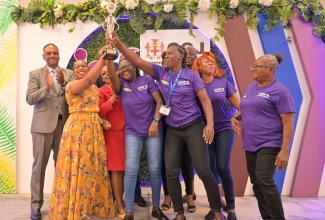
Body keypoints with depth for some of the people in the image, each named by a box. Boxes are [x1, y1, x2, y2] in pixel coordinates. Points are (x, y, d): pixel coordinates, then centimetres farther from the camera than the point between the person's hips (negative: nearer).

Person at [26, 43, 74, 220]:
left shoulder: (69, 74, 11)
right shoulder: (35, 74, 5)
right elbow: (29, 99, -6)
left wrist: (63, 83, -14)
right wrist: (47, 87, -20)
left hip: (64, 124, 2)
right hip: (43, 125, -2)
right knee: (39, 165, 0)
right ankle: (36, 205, 8)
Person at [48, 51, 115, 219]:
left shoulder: (95, 88, 16)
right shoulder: (71, 86, -5)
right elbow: (88, 80, -25)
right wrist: (102, 58, -27)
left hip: (94, 129, 7)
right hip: (77, 128, -6)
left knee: (92, 167, 8)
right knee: (77, 167, -5)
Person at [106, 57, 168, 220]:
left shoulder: (147, 80, 0)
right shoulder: (121, 85, 4)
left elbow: (160, 101, -6)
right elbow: (111, 76, -18)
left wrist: (155, 121, -15)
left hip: (153, 130, -1)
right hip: (132, 132, 1)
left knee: (155, 169, 1)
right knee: (131, 169, -8)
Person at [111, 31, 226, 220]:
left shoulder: (192, 75, -3)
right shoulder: (161, 72, 4)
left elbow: (205, 100, -6)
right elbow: (137, 61, -3)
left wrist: (210, 124, -18)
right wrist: (118, 43, -13)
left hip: (193, 127, -4)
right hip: (173, 131, 4)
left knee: (204, 170, -7)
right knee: (172, 173, 0)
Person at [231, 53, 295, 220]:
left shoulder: (280, 92, -11)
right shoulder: (250, 88, 11)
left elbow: (288, 123, -14)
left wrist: (284, 151, -21)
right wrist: (235, 117, 2)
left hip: (269, 145, -8)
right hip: (250, 144, 8)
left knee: (265, 181, -16)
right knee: (256, 183, 10)